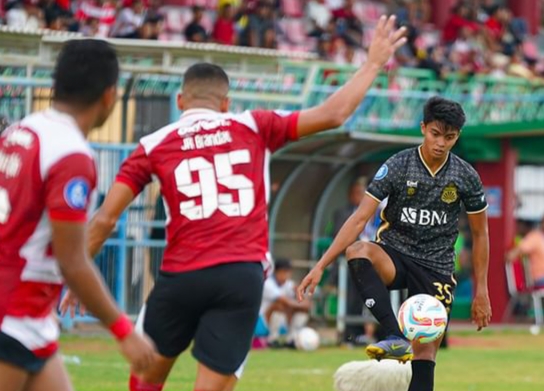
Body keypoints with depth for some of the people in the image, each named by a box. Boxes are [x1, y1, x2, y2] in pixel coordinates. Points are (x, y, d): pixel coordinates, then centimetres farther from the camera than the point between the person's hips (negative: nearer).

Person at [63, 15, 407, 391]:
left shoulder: (154, 145, 9)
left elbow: (105, 220, 6)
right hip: (243, 276, 0)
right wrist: (374, 63, 21)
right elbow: (333, 114, 8)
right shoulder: (254, 127, 8)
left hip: (182, 276, 0)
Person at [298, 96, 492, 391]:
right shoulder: (397, 166, -9)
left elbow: (479, 235, 9)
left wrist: (481, 292, 6)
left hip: (436, 268, 1)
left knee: (425, 354, -8)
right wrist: (321, 266, -21)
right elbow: (359, 219, -13)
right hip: (394, 256, -1)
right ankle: (397, 339, -43)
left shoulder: (466, 177, -3)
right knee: (357, 251, -36)